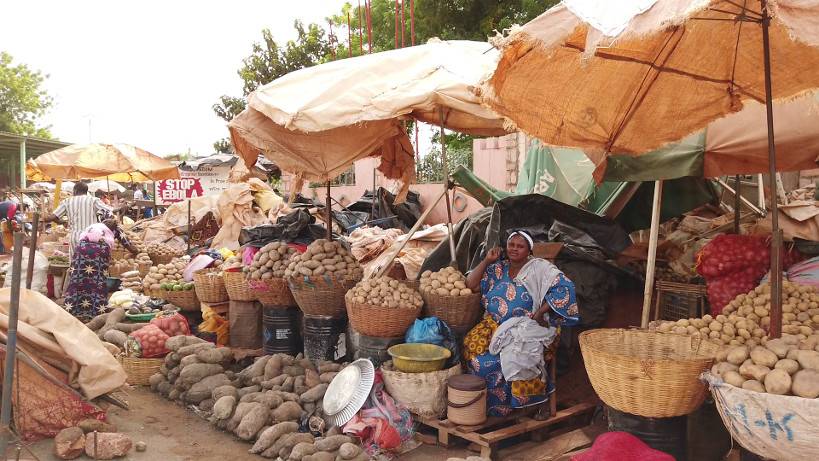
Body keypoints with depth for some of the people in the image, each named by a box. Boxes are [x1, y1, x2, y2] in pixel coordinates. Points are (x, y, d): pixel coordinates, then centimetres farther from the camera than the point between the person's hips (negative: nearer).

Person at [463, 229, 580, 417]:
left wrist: (540, 312, -15)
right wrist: (487, 260, 2)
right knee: (473, 342, -25)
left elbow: (563, 288, -9)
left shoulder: (539, 268, 3)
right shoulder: (498, 268, 15)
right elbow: (470, 285, 8)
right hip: (495, 323, 4)